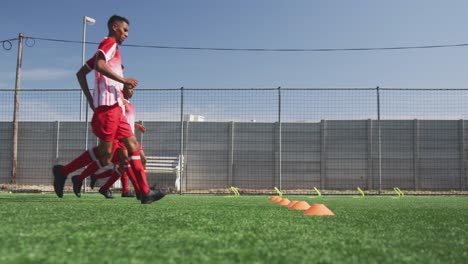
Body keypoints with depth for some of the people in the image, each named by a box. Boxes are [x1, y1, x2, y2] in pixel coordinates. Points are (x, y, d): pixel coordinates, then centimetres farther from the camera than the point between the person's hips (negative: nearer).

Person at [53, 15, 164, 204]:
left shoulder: (107, 48, 27)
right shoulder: (110, 43, 0)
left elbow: (81, 73, 26)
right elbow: (99, 65, -21)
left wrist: (90, 99, 20)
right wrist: (124, 80, -17)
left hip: (114, 107, 10)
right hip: (108, 105, -10)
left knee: (133, 145, 2)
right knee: (105, 153, -10)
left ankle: (145, 193, -2)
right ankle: (63, 171, 0)